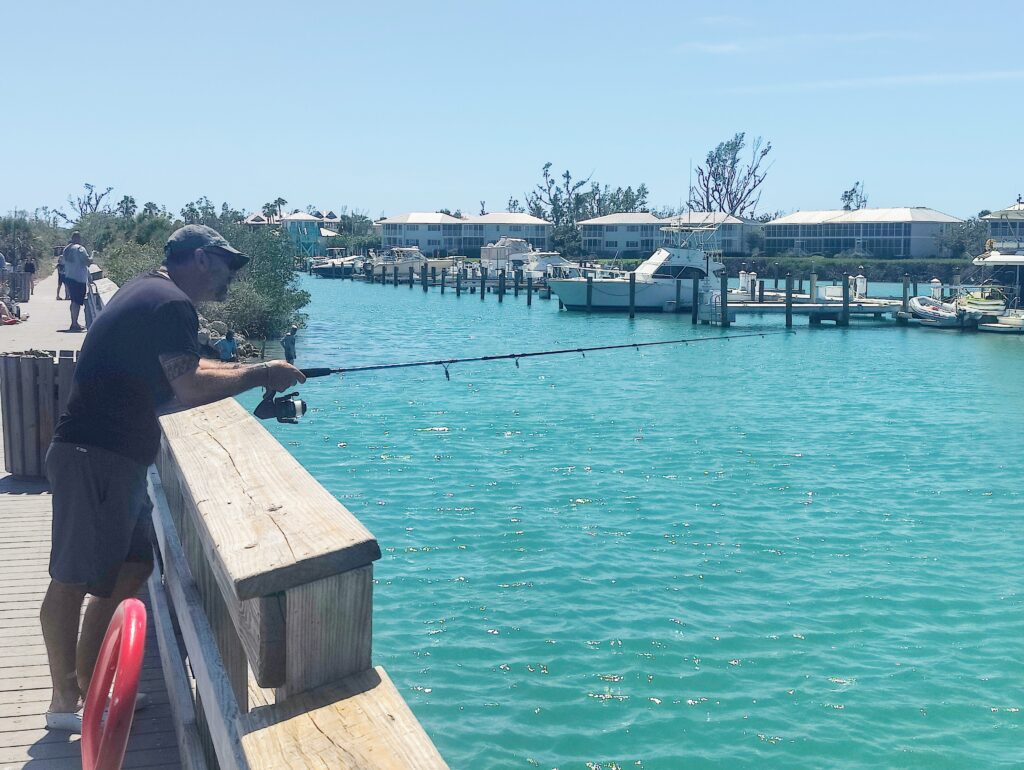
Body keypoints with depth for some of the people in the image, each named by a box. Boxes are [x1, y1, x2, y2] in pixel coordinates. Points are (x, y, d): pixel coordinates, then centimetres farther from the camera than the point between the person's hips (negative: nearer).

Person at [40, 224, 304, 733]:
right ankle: (66, 701, 7)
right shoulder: (171, 304, -14)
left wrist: (251, 373, 17)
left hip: (110, 458, 11)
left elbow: (176, 370, 25)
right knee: (74, 578, -2)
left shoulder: (143, 292, 18)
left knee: (132, 566, 15)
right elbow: (191, 389, -19)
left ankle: (86, 686, 23)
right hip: (94, 458, -11)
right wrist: (258, 374, -7)